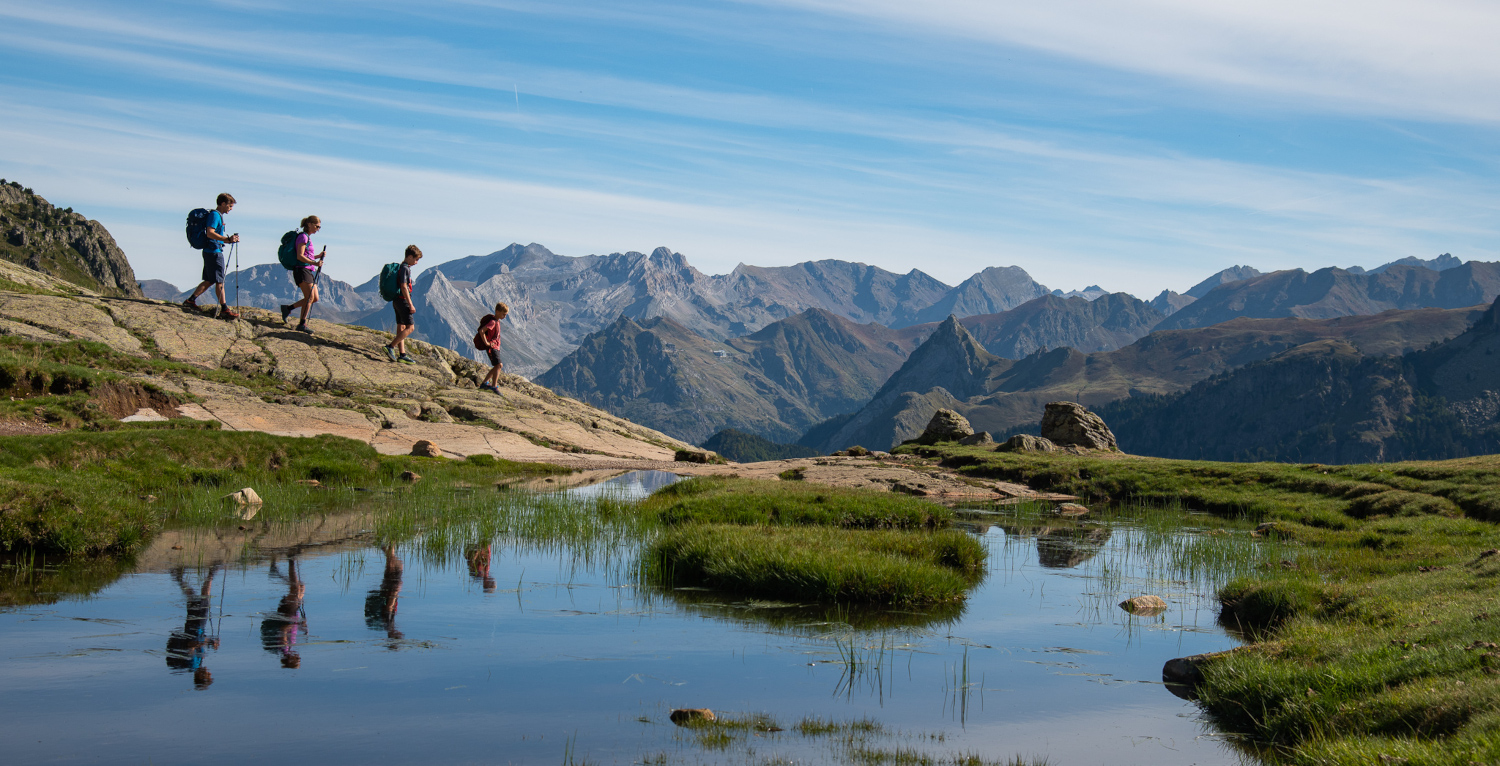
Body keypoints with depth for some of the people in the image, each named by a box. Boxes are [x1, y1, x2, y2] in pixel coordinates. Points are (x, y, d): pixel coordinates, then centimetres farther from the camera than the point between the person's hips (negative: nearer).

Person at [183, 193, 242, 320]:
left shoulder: (218, 215, 18)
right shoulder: (215, 215, -13)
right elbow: (210, 233, -25)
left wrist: (230, 239, 13)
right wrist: (227, 239, -26)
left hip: (210, 252, 10)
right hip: (213, 251, -10)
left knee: (209, 281, 14)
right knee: (219, 281, -7)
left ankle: (190, 301, 17)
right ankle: (224, 309, -5)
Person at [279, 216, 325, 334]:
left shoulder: (308, 238, 21)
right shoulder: (303, 237, -8)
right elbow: (300, 256, -18)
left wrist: (319, 256, 12)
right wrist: (314, 263, -26)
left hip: (310, 271, 10)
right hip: (302, 270, -10)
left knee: (315, 298, 6)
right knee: (310, 297, -15)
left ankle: (288, 308, 14)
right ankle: (302, 324, -12)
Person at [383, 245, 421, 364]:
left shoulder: (402, 267, 16)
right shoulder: (405, 268, -15)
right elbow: (404, 287, -20)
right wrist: (411, 305, -18)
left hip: (397, 301, 10)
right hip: (403, 301, -10)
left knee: (401, 327, 9)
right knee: (410, 327, -8)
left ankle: (402, 354, 10)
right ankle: (391, 346, -11)